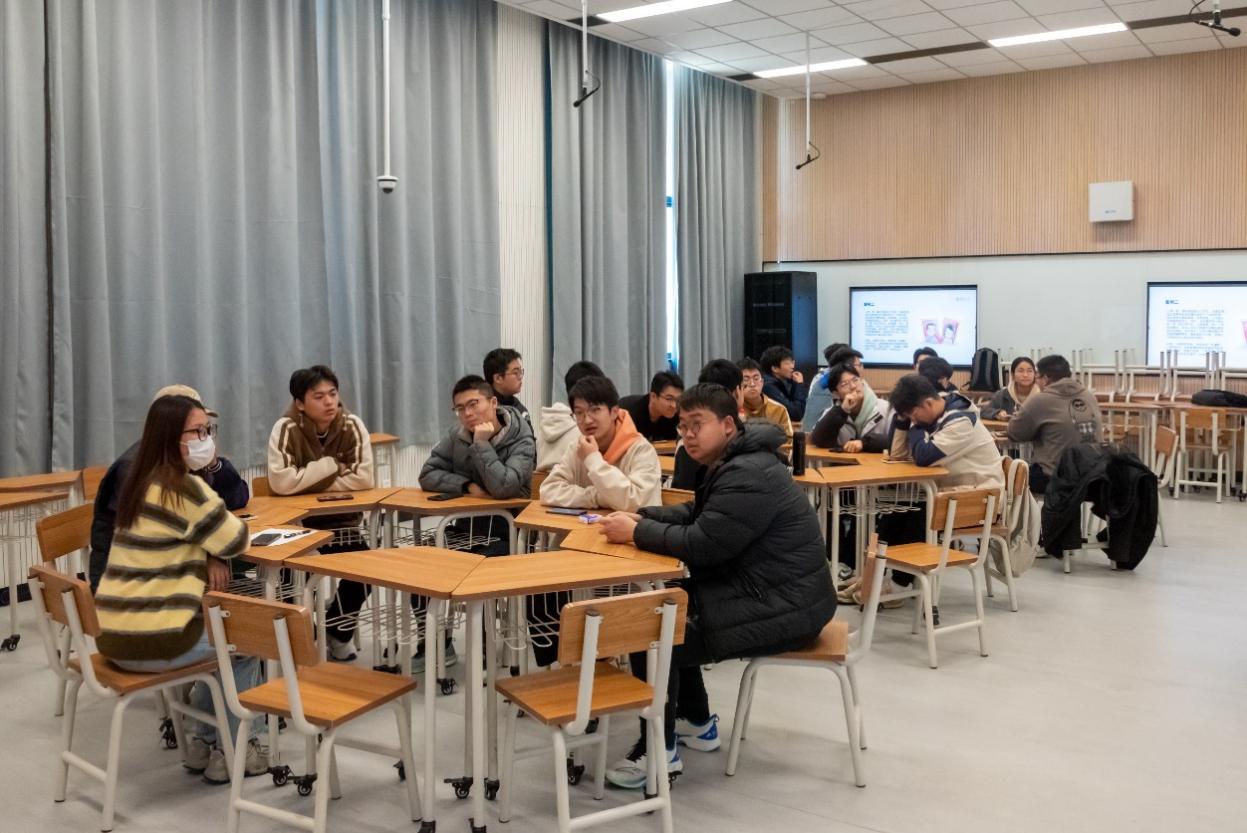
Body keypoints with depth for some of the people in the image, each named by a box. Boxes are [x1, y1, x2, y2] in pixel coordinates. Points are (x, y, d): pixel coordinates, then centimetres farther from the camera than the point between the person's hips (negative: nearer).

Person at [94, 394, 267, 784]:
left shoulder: (141, 480, 11)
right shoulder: (183, 487, -18)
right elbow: (235, 540, -8)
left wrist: (209, 555, -1)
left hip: (115, 634, 8)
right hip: (151, 640, -8)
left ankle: (205, 742, 34)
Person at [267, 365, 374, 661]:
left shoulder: (352, 425, -9)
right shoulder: (286, 429, -15)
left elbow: (364, 478, -17)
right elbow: (280, 482, -28)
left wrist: (309, 482, -17)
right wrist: (331, 465, -20)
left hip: (341, 520, 2)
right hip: (296, 521, -2)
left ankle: (337, 631, 6)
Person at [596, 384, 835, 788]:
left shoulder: (748, 476, -23)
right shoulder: (730, 464, 11)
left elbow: (702, 544, -27)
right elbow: (694, 514, 18)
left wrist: (636, 533, -17)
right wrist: (640, 517, 2)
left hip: (785, 610, -11)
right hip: (758, 590, 11)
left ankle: (659, 751, 1)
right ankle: (698, 723, 28)